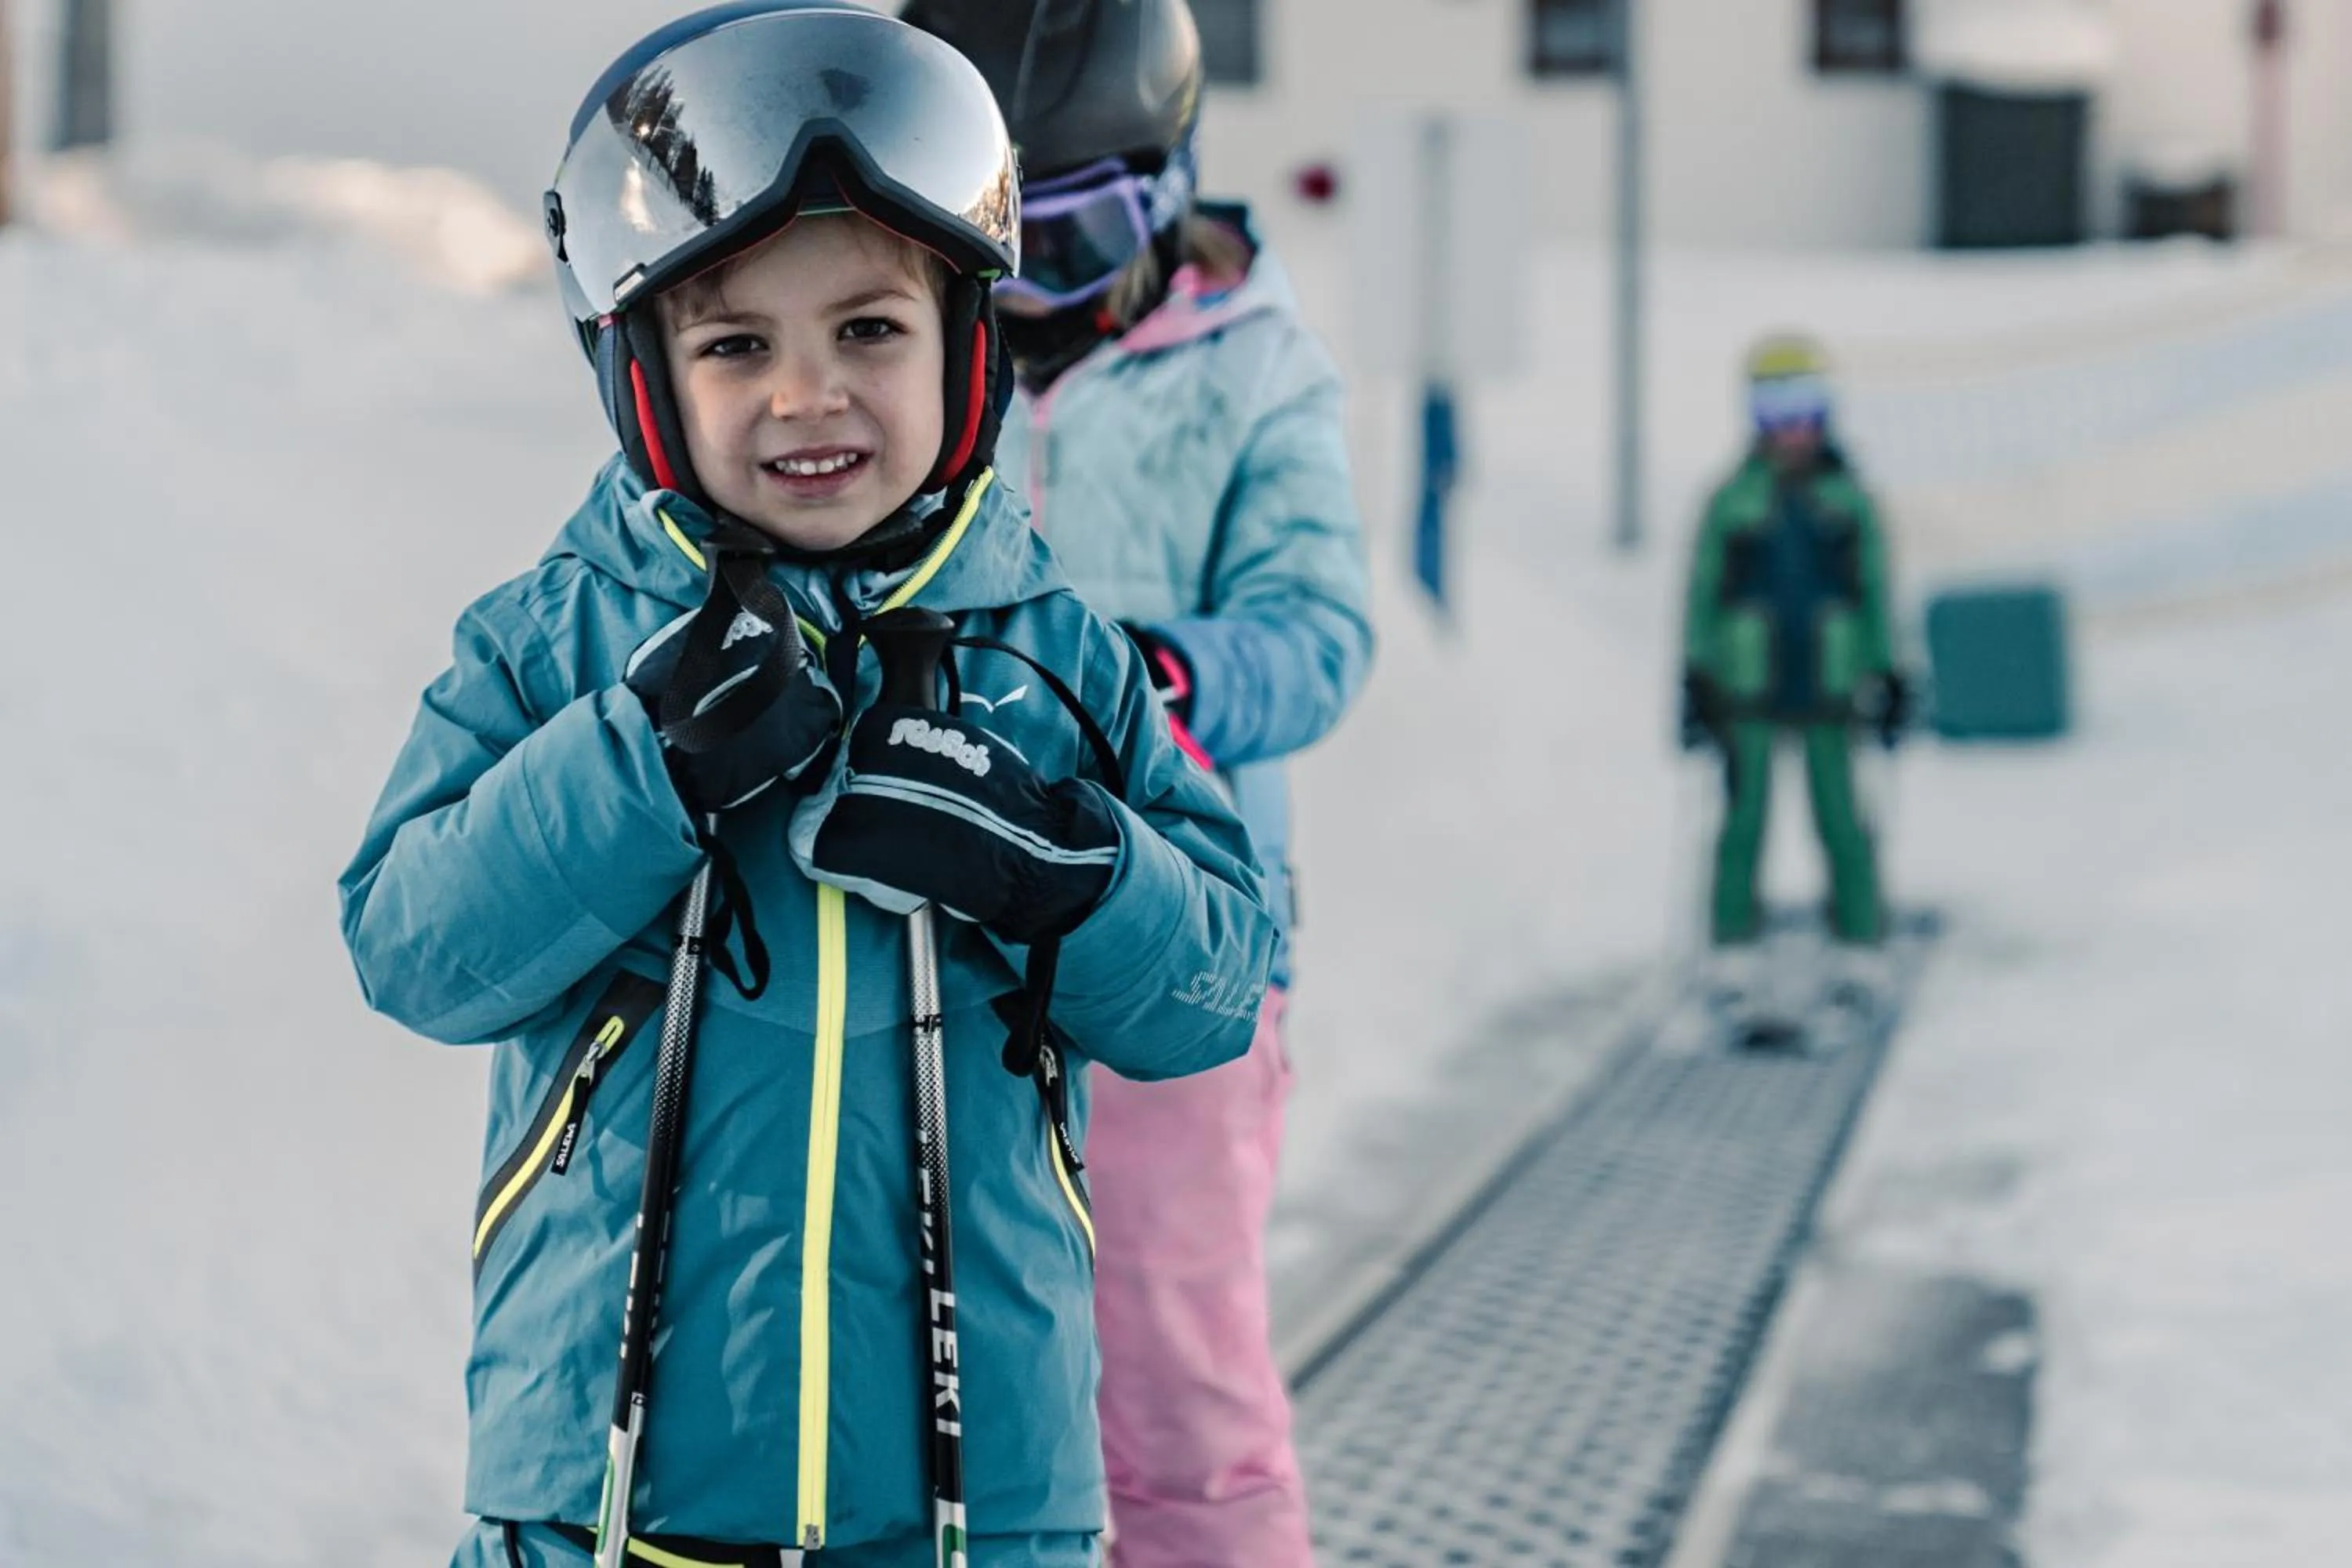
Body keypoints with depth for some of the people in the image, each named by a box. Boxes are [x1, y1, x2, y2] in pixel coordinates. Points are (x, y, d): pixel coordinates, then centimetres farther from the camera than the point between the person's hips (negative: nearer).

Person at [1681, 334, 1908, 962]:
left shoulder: (1849, 500, 5)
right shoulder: (1732, 503, 3)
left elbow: (1875, 593, 12)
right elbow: (1702, 592, 8)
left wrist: (1889, 676, 9)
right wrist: (1696, 679, 4)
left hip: (1829, 693, 0)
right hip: (1748, 695, 0)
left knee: (1842, 820, 1)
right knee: (1744, 819, 3)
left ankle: (1862, 936, 10)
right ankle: (1733, 940, 10)